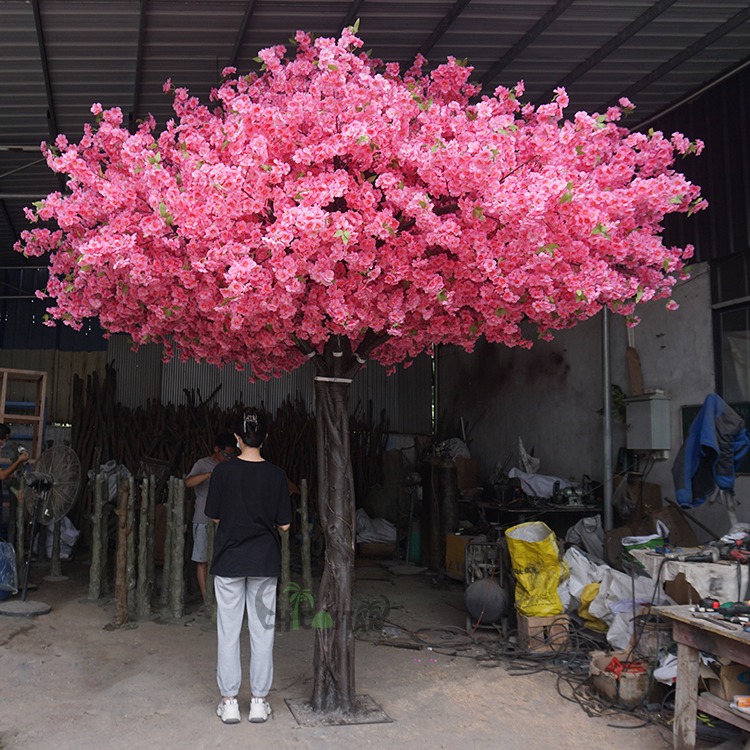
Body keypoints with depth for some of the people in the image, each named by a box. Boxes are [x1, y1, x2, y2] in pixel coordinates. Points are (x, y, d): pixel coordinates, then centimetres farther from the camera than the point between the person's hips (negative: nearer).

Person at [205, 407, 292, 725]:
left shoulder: (223, 472, -9)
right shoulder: (276, 475, -7)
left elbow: (214, 516, 0)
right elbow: (284, 524, -4)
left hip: (229, 560, 0)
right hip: (265, 562, 1)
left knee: (228, 631, 8)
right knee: (262, 630, 9)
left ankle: (229, 701, 14)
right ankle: (259, 701, 16)